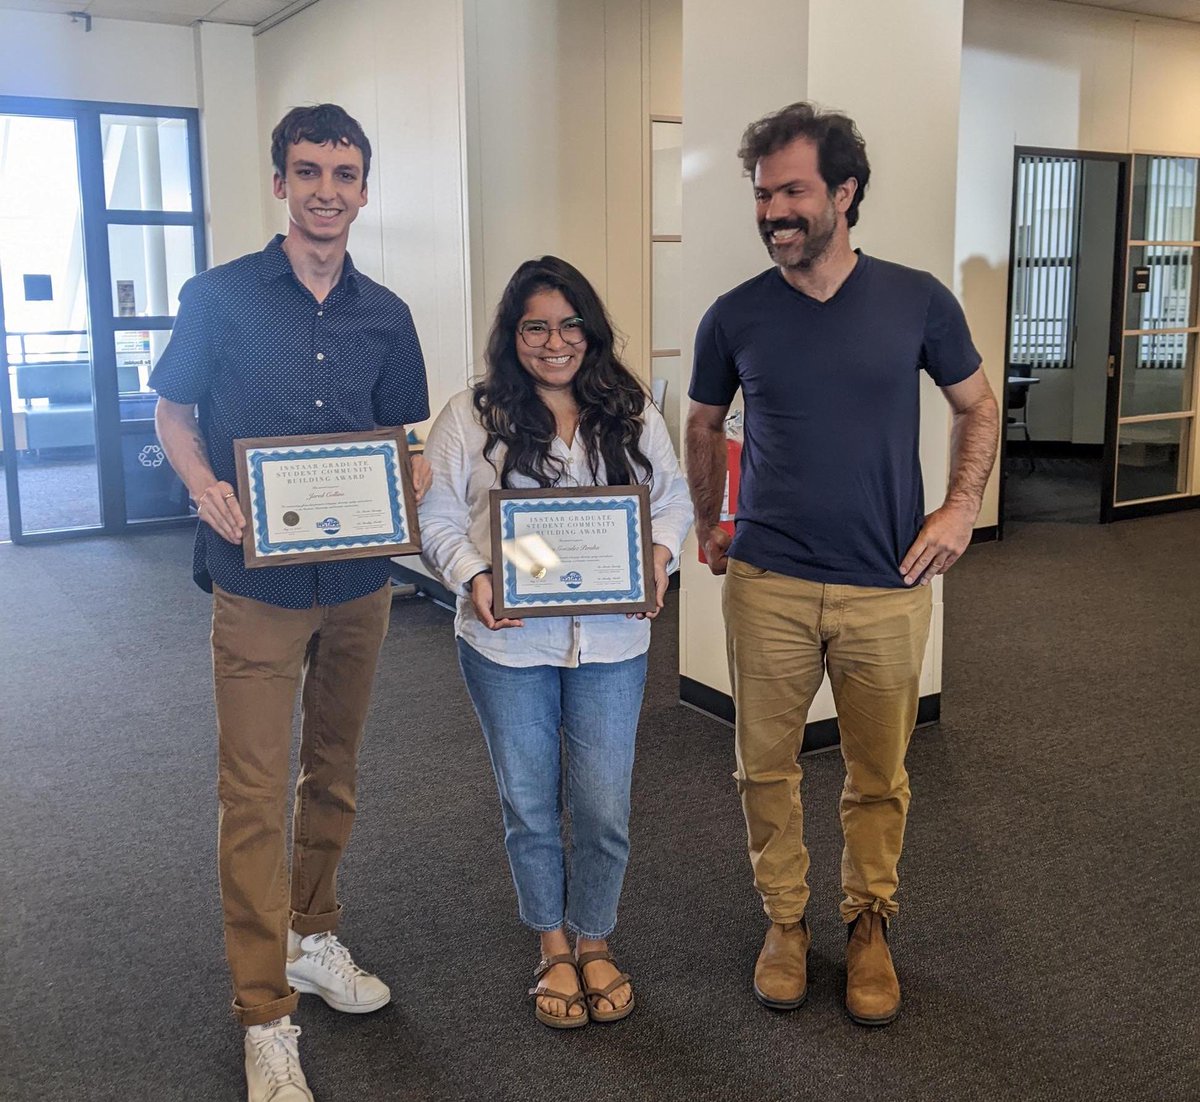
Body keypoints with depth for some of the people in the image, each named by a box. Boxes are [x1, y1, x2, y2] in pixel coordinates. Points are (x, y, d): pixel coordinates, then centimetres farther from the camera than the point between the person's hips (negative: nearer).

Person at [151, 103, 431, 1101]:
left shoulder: (384, 315, 5)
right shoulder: (219, 297, -4)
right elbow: (174, 413, 4)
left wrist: (412, 475, -10)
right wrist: (206, 488, -15)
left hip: (359, 580, 4)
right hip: (257, 581, -4)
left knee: (333, 772, 17)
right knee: (255, 793, -2)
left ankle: (313, 938, 37)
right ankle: (266, 1017, 10)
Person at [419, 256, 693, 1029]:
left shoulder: (633, 413, 5)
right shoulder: (472, 417, -2)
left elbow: (674, 497, 11)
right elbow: (438, 517, -2)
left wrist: (661, 556, -9)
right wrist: (473, 579, -18)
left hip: (611, 643, 1)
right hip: (507, 643, -1)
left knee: (604, 807, 6)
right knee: (529, 805, 12)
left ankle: (595, 943, 32)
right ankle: (553, 948, 34)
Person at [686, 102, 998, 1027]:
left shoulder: (918, 301, -2)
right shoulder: (735, 317, -1)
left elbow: (978, 407, 10)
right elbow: (705, 428, 15)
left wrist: (960, 508, -2)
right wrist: (708, 525, 15)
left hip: (887, 588, 0)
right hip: (767, 585, 1)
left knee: (879, 776, 11)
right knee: (766, 767, 9)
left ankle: (870, 924, 32)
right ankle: (786, 918, 30)